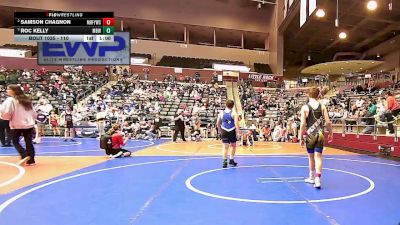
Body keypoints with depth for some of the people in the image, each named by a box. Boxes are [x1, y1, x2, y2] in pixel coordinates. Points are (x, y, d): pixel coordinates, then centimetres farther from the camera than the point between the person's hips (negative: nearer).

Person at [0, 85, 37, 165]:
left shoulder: (10, 100, -6)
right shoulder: (27, 100, 13)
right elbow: (34, 113, 16)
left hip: (17, 125, -5)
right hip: (29, 124, 5)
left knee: (15, 142, 10)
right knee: (29, 142, 7)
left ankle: (25, 156, -6)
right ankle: (31, 160, 6)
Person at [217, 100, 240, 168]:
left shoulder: (221, 113, 3)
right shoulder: (234, 113, -7)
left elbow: (218, 123, 10)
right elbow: (236, 123, -20)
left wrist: (220, 129, 24)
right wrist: (238, 130, -21)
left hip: (224, 131, 2)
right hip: (232, 131, -2)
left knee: (225, 146, 2)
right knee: (233, 146, 16)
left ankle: (224, 161, -6)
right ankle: (231, 160, 22)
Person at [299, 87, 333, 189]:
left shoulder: (305, 107, -6)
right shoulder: (322, 107, 1)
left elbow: (303, 124, -9)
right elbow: (328, 122, -1)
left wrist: (301, 137, -2)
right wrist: (330, 134, 12)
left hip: (310, 135, -1)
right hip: (320, 134, 1)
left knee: (311, 157, 14)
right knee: (318, 157, 0)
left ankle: (312, 178, 30)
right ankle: (317, 179, -12)